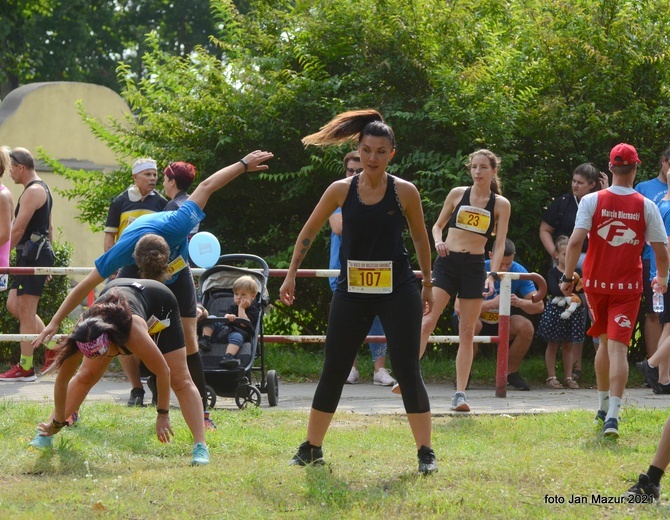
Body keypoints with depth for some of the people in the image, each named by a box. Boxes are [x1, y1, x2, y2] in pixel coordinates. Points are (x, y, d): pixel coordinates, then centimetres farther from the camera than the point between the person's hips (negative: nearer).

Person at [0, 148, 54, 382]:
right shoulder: (42, 189, 19)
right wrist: (45, 259, 27)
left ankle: (26, 368, -5)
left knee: (25, 310, -7)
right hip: (35, 254, 10)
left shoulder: (33, 191, -14)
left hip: (33, 254, -10)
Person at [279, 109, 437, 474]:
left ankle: (425, 452, 3)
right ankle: (311, 449, 16)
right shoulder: (341, 190, -1)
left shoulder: (404, 192, -4)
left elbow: (420, 238, 9)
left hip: (398, 292, -2)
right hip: (352, 291, 2)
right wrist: (291, 275, 9)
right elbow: (309, 232, 9)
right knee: (333, 372, 5)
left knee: (408, 371, -4)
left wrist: (427, 285, 14)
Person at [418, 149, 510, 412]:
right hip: (447, 261, 0)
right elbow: (438, 225, 15)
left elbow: (500, 244, 2)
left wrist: (493, 275, -11)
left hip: (474, 267, 0)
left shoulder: (500, 204, 4)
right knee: (427, 321, -14)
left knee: (467, 332, 2)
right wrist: (438, 241, -7)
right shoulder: (458, 194, 7)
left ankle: (460, 394, 4)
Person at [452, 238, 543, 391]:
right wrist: (492, 303, -45)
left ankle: (511, 372, -1)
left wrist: (520, 302, -40)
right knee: (471, 324, -38)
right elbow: (459, 308, -36)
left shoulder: (518, 271, -16)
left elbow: (539, 306, -18)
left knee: (526, 327, -24)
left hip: (500, 322, 3)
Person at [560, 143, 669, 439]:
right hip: (628, 286, -2)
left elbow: (576, 241, -14)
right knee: (618, 348, -5)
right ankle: (613, 414, -19)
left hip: (595, 282, 2)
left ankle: (603, 406, 31)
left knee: (605, 342, 21)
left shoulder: (592, 201, -6)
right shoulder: (646, 207, -5)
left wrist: (568, 276, -5)